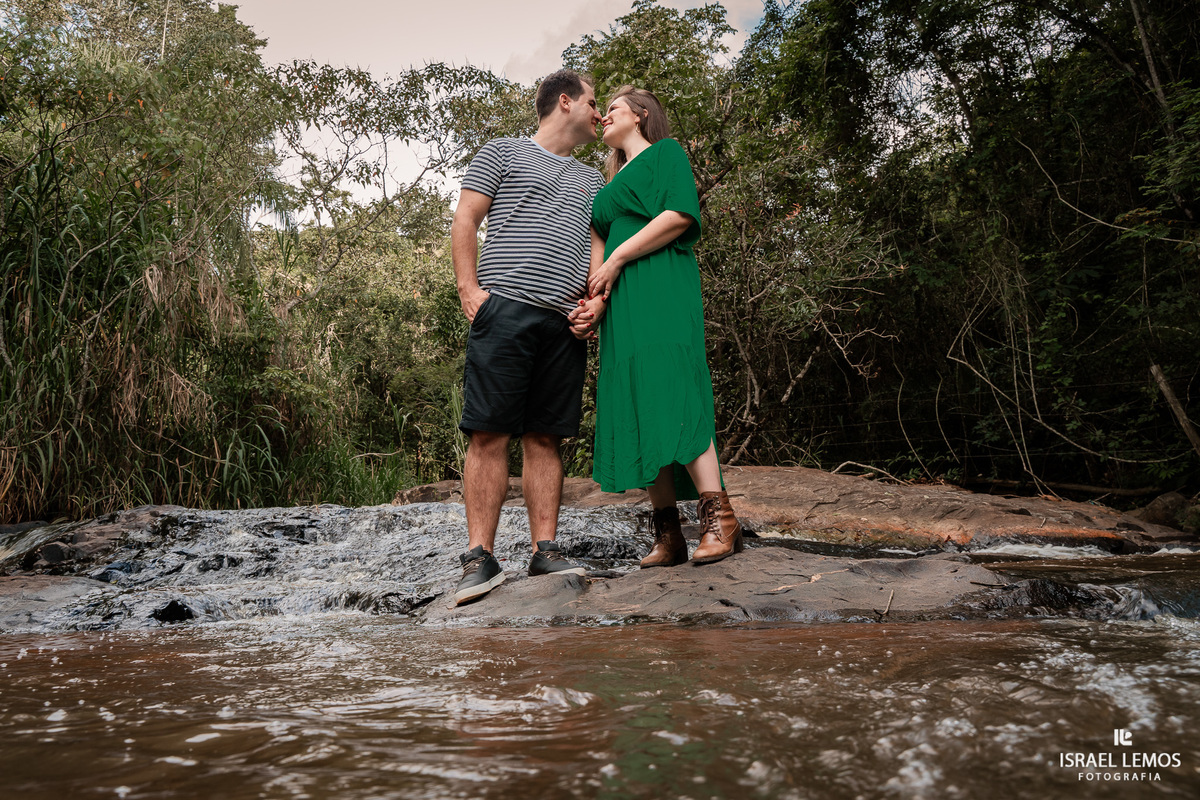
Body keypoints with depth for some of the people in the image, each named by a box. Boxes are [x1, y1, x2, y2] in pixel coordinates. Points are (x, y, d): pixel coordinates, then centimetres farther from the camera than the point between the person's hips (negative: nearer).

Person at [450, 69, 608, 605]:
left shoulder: (592, 181, 27)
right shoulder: (502, 154, 13)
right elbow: (464, 223, 6)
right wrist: (470, 289, -7)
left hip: (564, 322, 5)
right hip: (504, 310, -4)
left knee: (545, 438, 3)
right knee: (489, 434, -9)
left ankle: (545, 551, 5)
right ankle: (480, 559, -8)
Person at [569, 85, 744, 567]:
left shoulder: (665, 151, 9)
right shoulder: (615, 180, 31)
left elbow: (680, 215, -8)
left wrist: (617, 259, -9)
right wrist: (591, 302, 6)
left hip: (660, 289, -7)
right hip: (621, 303, 7)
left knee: (669, 396, -22)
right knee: (636, 411, -2)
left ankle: (720, 521, -24)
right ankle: (668, 536, -2)